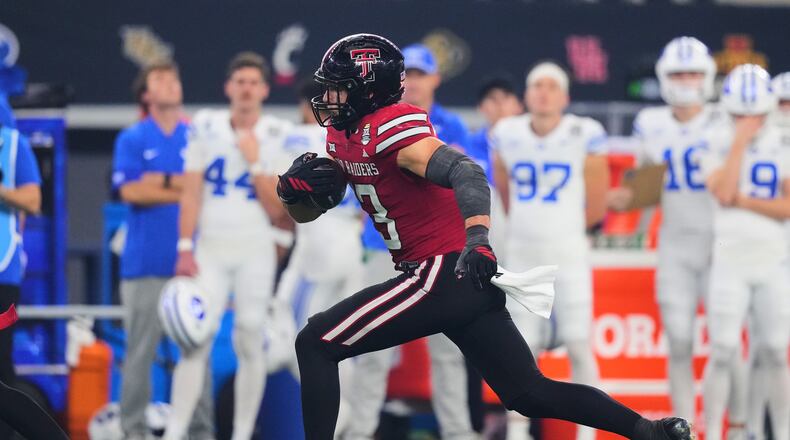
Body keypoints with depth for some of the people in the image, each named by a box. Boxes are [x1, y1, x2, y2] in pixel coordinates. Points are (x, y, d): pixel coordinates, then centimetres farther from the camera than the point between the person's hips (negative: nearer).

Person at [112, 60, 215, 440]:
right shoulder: (132, 139, 7)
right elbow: (130, 191, -6)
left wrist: (162, 181, -8)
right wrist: (184, 189, -5)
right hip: (146, 262, -1)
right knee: (141, 348, -2)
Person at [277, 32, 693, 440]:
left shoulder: (389, 126, -13)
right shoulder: (342, 134, 15)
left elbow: (464, 171, -27)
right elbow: (307, 212, 21)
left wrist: (477, 238, -44)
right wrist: (294, 189, -3)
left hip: (446, 273, -10)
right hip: (468, 285, 10)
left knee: (315, 344, -9)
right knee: (529, 394, 13)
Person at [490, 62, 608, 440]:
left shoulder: (585, 137, -7)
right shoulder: (506, 136, 1)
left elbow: (596, 208, 1)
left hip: (568, 253, -2)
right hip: (520, 254, 2)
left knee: (578, 345, -5)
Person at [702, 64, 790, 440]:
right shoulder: (718, 145, 1)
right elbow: (723, 194, -16)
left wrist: (743, 201, -11)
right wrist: (740, 144, -13)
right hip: (730, 262, -1)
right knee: (723, 355, -5)